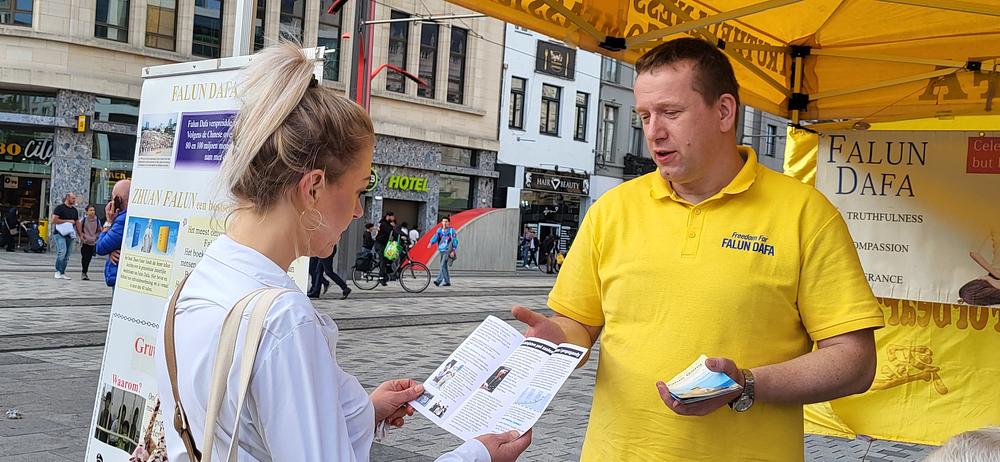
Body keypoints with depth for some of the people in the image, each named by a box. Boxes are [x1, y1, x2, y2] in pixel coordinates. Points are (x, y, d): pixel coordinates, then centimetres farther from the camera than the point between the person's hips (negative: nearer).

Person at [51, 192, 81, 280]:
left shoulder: (75, 210, 17)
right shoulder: (59, 208, -2)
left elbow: (77, 223, 21)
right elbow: (54, 220, -11)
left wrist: (80, 235, 15)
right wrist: (67, 221, -12)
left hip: (70, 235, 6)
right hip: (60, 233, -6)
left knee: (67, 256, 5)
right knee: (62, 252, -20)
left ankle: (62, 273, 11)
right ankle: (57, 272, -10)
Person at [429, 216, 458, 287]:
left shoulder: (451, 230, -3)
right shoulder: (439, 230, 11)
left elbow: (455, 241, -6)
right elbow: (435, 237, -1)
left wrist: (453, 251, -15)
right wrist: (430, 243, -20)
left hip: (448, 251, -6)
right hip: (441, 251, 6)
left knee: (443, 265, -16)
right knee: (444, 266, 9)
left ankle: (439, 280, -20)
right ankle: (447, 282, 17)